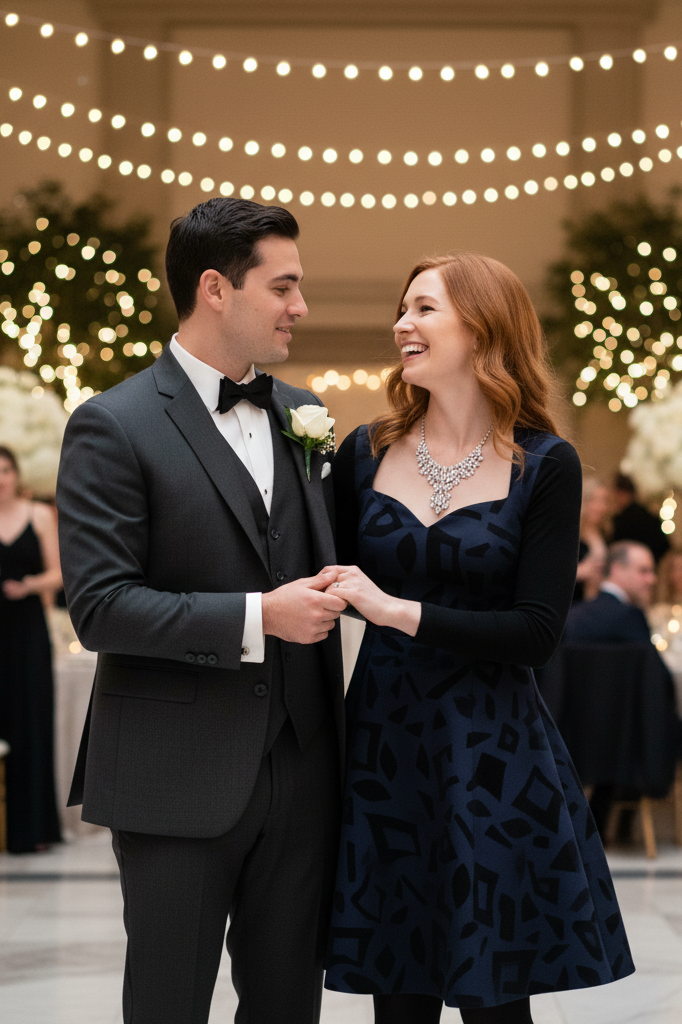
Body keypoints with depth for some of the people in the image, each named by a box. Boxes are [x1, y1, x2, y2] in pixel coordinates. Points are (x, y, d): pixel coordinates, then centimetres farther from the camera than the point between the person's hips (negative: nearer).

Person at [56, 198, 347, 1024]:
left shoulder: (302, 416, 11)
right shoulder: (113, 427, -9)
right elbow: (99, 607, -15)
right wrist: (255, 617, -21)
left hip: (299, 768, 6)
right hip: (178, 778, -5)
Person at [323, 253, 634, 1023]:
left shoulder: (545, 466, -3)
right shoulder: (365, 454, 5)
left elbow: (537, 633, -10)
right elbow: (324, 584, 14)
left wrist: (399, 611, -17)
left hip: (492, 757, -2)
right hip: (383, 750, 3)